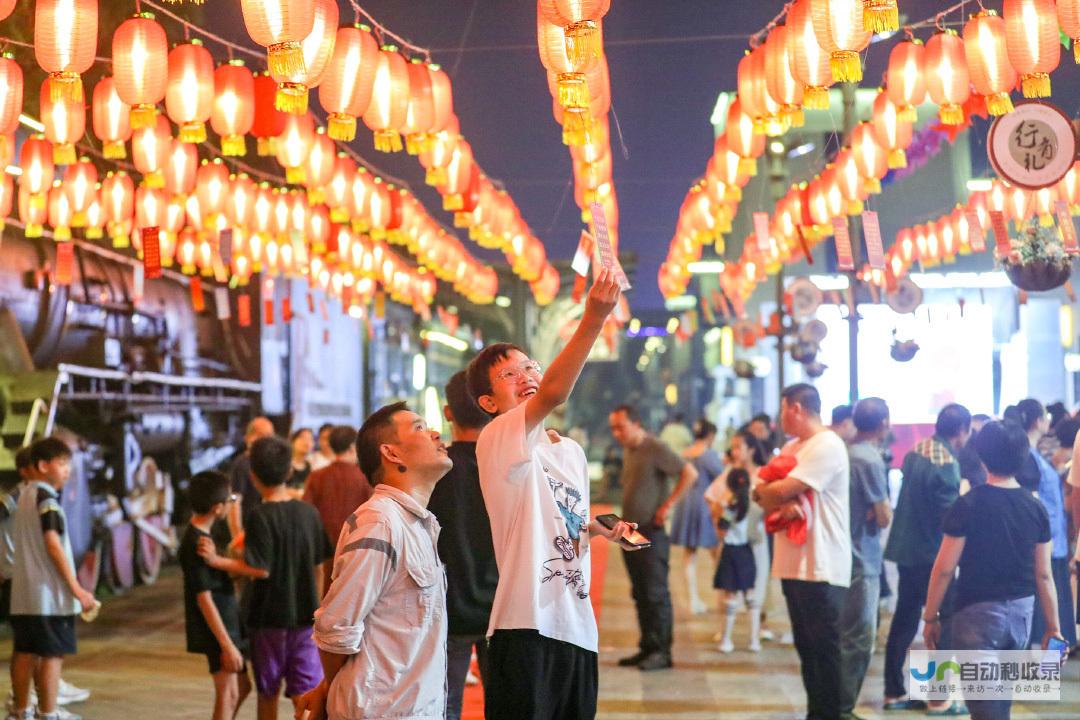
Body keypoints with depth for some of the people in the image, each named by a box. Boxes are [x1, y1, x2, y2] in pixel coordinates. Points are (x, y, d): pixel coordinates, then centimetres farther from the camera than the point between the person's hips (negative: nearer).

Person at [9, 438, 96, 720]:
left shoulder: (25, 494, 14)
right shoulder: (47, 498, -13)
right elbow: (54, 545, -19)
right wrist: (77, 589, -18)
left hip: (24, 591, 9)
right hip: (49, 593, -9)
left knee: (25, 652, 12)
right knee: (53, 653, -3)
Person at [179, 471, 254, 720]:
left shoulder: (200, 536, 11)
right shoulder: (196, 544, -20)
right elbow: (204, 598, -22)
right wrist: (227, 644, -22)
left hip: (227, 625, 10)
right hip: (216, 632, -10)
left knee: (242, 686, 18)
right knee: (228, 693, -9)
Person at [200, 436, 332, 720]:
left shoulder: (260, 516, -14)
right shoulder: (309, 512, 0)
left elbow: (260, 569, -19)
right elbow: (318, 566, 7)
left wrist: (217, 561, -13)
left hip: (269, 616, -3)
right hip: (305, 615, 3)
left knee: (268, 694, 15)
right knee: (305, 695, 2)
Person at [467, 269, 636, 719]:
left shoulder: (573, 452, 17)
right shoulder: (496, 440, -10)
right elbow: (553, 394, -28)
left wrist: (603, 531, 11)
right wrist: (592, 321, -38)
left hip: (577, 626, 8)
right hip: (526, 626, -8)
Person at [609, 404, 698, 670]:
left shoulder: (655, 449, -12)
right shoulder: (628, 450, 12)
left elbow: (690, 473, -17)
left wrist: (668, 505, -17)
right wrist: (626, 521, 13)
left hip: (651, 532, -8)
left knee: (656, 593, -5)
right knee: (640, 595, 11)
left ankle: (662, 652, -2)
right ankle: (647, 647, 17)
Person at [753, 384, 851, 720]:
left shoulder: (826, 446, -12)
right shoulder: (790, 448, 17)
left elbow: (782, 490, -20)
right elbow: (763, 496, 10)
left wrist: (764, 491, 2)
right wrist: (780, 505, -12)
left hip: (820, 567, -9)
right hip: (793, 564, 9)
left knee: (824, 647, -4)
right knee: (806, 646, 13)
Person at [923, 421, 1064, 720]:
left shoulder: (968, 505, -13)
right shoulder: (1036, 508, 0)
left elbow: (944, 569, -12)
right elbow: (1044, 575, 2)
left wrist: (930, 617, -2)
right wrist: (1053, 627, 9)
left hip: (979, 612, -5)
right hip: (1021, 612, 5)